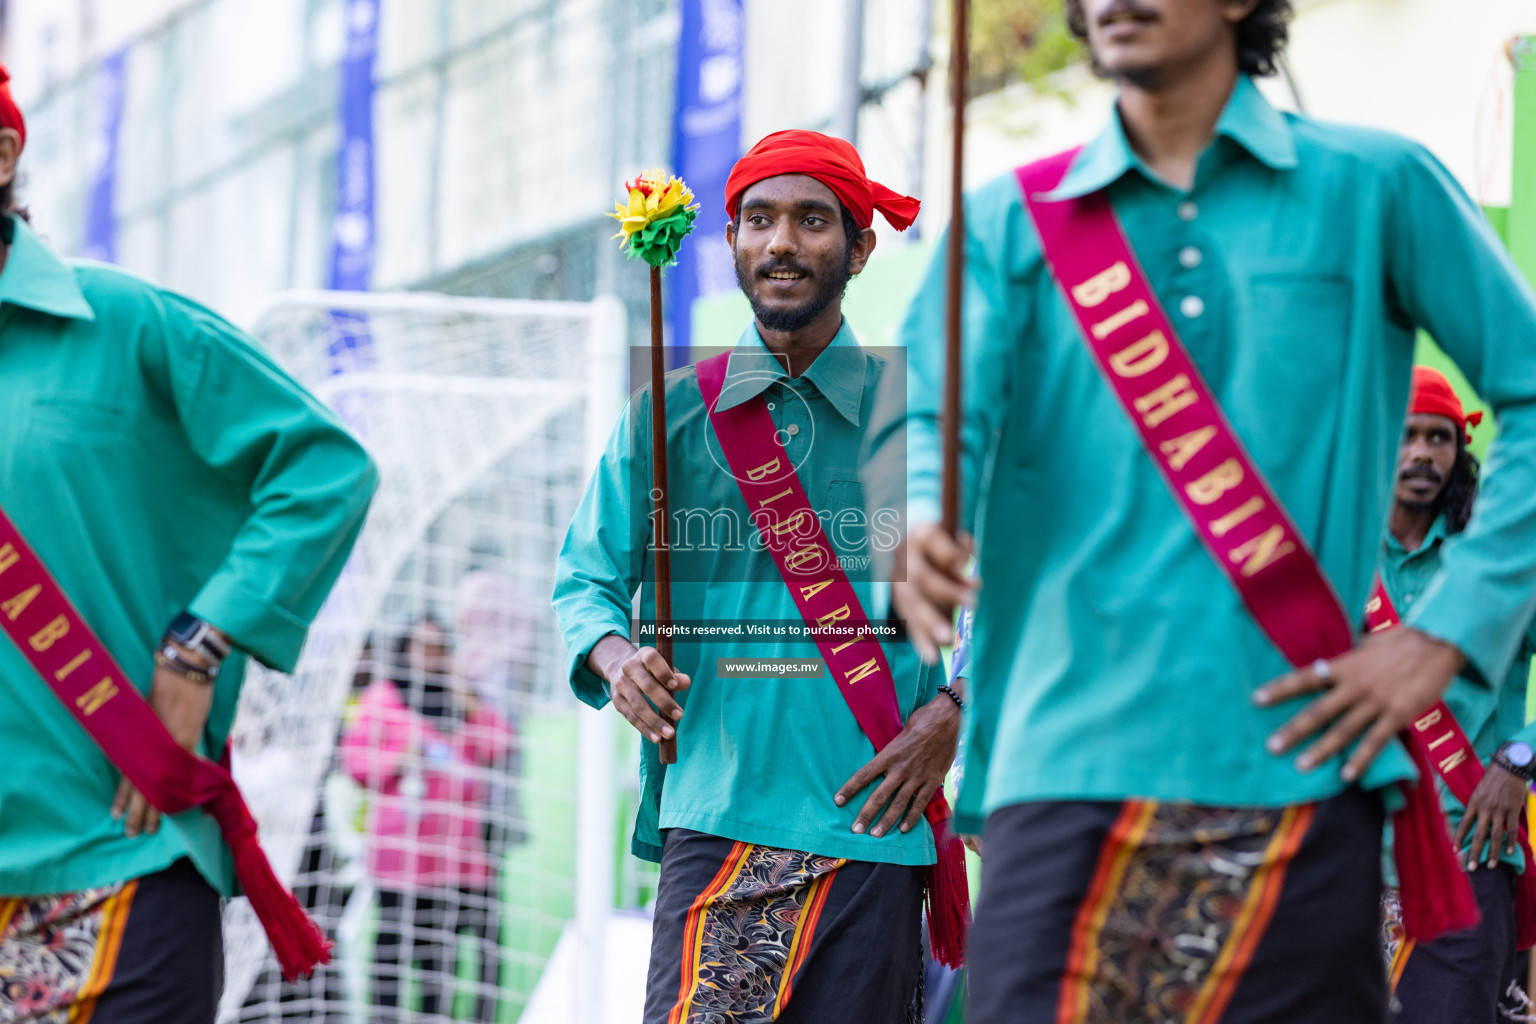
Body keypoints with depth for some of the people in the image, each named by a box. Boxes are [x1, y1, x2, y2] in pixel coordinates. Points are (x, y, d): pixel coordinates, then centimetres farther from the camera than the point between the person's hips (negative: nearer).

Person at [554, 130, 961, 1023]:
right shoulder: (672, 413, 11)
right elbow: (586, 581, 14)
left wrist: (950, 714, -6)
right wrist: (613, 654, -8)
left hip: (869, 822, 0)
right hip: (713, 812, 0)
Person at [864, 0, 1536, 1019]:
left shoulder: (1376, 189, 9)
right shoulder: (1011, 221, 13)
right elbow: (934, 413, -2)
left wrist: (1449, 632, -1)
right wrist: (917, 525, -26)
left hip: (1297, 772, -1)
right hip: (1069, 771, 1)